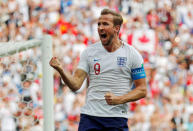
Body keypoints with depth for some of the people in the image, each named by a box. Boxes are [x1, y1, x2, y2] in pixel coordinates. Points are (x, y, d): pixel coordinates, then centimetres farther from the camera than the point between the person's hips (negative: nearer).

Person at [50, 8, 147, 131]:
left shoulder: (132, 55, 1)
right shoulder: (89, 52, 6)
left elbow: (142, 90, 3)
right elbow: (75, 85, 0)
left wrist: (119, 99, -13)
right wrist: (60, 70, -18)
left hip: (117, 120, -1)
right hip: (89, 117, 1)